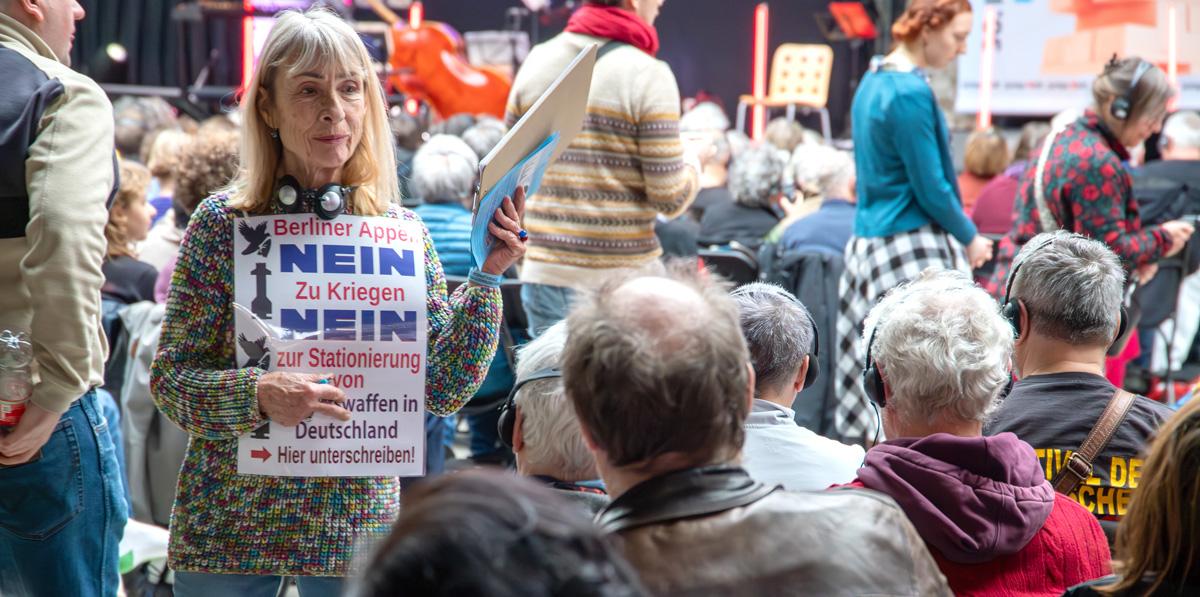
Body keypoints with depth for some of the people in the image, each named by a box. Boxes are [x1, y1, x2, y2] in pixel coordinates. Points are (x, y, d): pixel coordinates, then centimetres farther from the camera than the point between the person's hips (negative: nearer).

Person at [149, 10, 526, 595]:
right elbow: (170, 378, -6)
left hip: (358, 523, 2)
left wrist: (486, 277, -8)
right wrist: (258, 393, -24)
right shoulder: (223, 222, -5)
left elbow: (443, 389, 0)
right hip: (227, 526, -2)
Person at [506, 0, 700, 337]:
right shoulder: (648, 75, -11)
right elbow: (671, 198, -10)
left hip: (547, 272, 5)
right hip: (624, 278, -4)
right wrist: (692, 158, 10)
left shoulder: (537, 61, 4)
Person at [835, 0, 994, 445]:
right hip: (912, 250, -10)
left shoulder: (873, 81, 12)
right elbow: (931, 189, -15)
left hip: (868, 241, 10)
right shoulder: (910, 93, -16)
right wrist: (970, 239, 1)